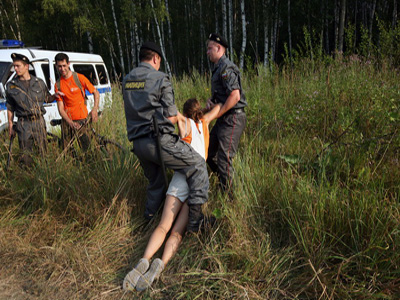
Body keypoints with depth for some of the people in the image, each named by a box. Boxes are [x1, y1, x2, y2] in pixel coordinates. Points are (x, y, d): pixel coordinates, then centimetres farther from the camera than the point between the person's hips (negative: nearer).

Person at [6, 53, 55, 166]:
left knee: (43, 152, 6)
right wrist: (10, 127, 7)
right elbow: (10, 108, 8)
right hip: (23, 124, 0)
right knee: (25, 155, 2)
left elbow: (47, 98, 16)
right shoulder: (11, 86, 4)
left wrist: (55, 96, -6)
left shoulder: (39, 82, 6)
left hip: (39, 122, 1)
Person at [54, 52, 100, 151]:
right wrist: (71, 123, -16)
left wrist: (95, 109, -15)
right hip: (67, 121, 3)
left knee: (87, 148, -7)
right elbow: (60, 108, 0)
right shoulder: (58, 85, 4)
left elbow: (96, 93, 3)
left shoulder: (79, 78, -3)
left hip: (82, 119, -3)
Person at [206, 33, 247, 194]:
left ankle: (228, 196, 0)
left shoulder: (226, 67, -14)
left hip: (232, 119, -11)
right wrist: (211, 99, 4)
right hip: (224, 119, 11)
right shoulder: (218, 68, 18)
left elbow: (234, 96, -24)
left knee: (224, 158, -10)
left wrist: (216, 114, -17)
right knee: (209, 152, 15)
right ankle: (223, 182, 28)